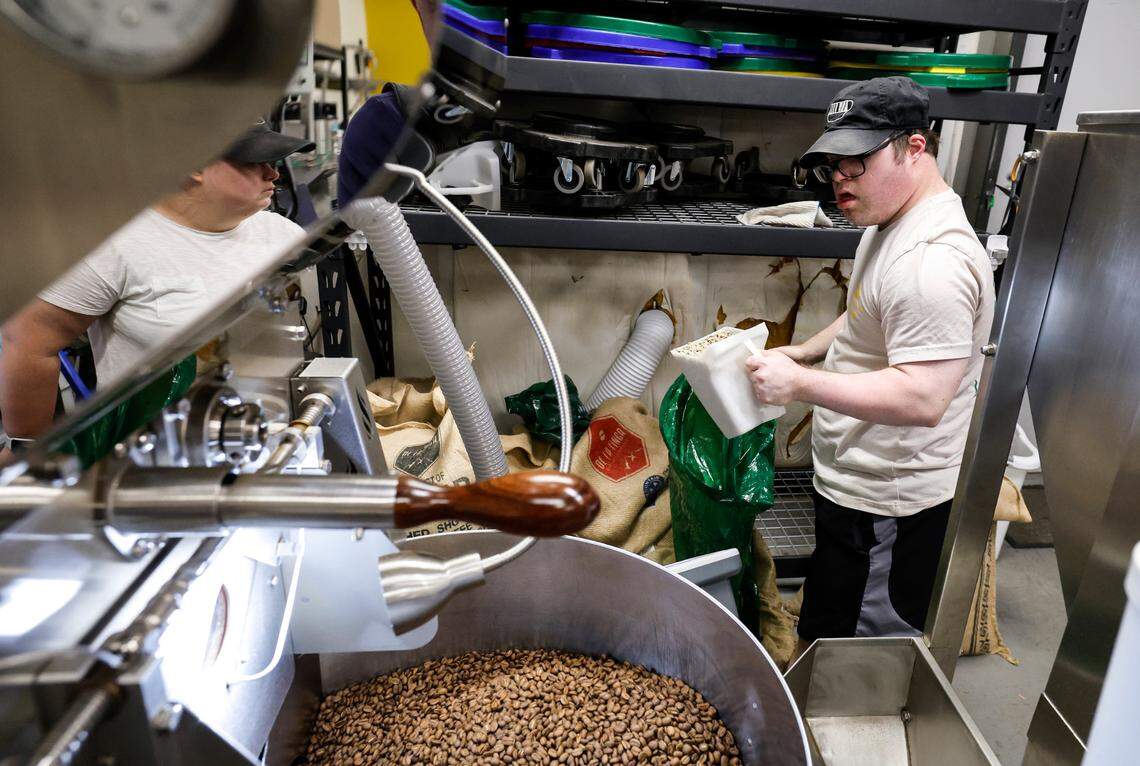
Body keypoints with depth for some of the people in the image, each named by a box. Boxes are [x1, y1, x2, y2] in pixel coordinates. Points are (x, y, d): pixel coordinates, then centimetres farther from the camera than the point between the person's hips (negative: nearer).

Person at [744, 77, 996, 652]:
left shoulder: (932, 260, -25)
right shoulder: (890, 223, 10)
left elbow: (923, 398, -31)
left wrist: (799, 383, -29)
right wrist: (803, 352, 10)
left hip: (888, 507, -10)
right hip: (859, 482, 11)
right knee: (823, 632, 26)